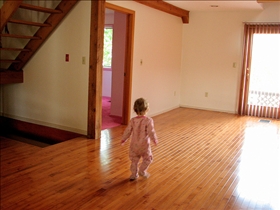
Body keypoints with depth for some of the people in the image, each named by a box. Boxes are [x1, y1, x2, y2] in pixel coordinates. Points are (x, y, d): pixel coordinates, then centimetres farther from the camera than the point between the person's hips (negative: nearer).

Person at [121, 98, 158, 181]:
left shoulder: (132, 120, -5)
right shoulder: (149, 120, -17)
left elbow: (127, 131, 1)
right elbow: (151, 132, -19)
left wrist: (124, 139, 16)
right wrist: (155, 140, -1)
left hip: (134, 144, 4)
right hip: (144, 145, -4)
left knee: (134, 160, 17)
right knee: (147, 159, 18)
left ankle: (134, 174, 23)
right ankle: (142, 171, 16)